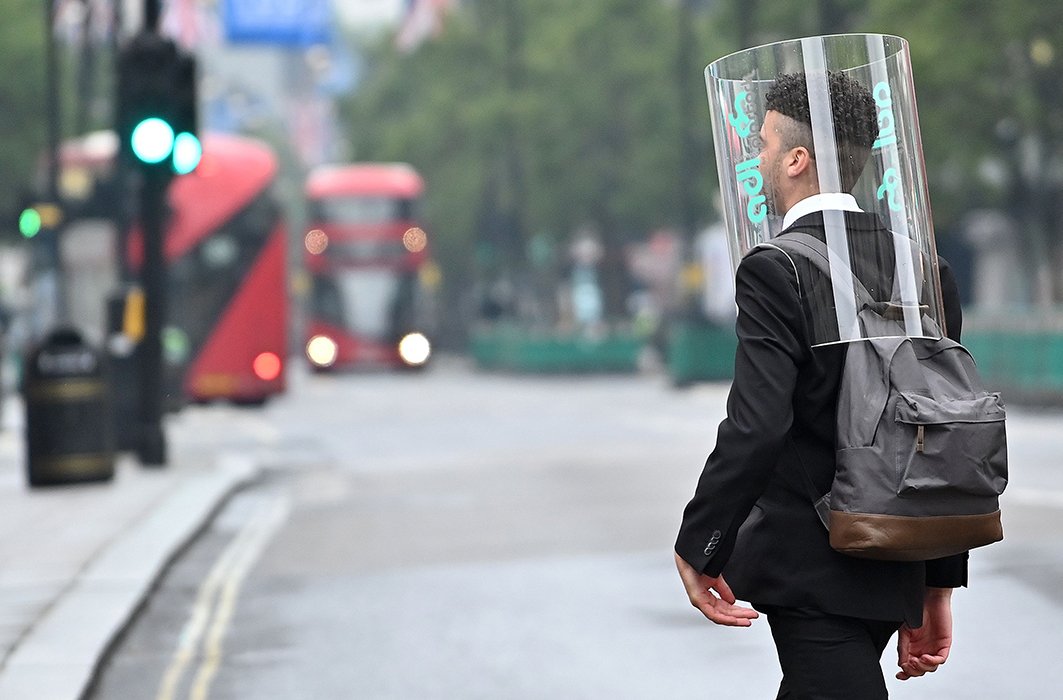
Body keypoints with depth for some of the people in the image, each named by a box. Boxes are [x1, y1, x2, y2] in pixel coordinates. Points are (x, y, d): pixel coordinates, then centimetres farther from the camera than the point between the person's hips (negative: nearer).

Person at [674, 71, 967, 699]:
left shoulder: (777, 272, -13)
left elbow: (755, 430, -23)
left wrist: (697, 549, -11)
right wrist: (939, 587, 16)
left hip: (811, 571, -7)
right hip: (894, 572, 8)